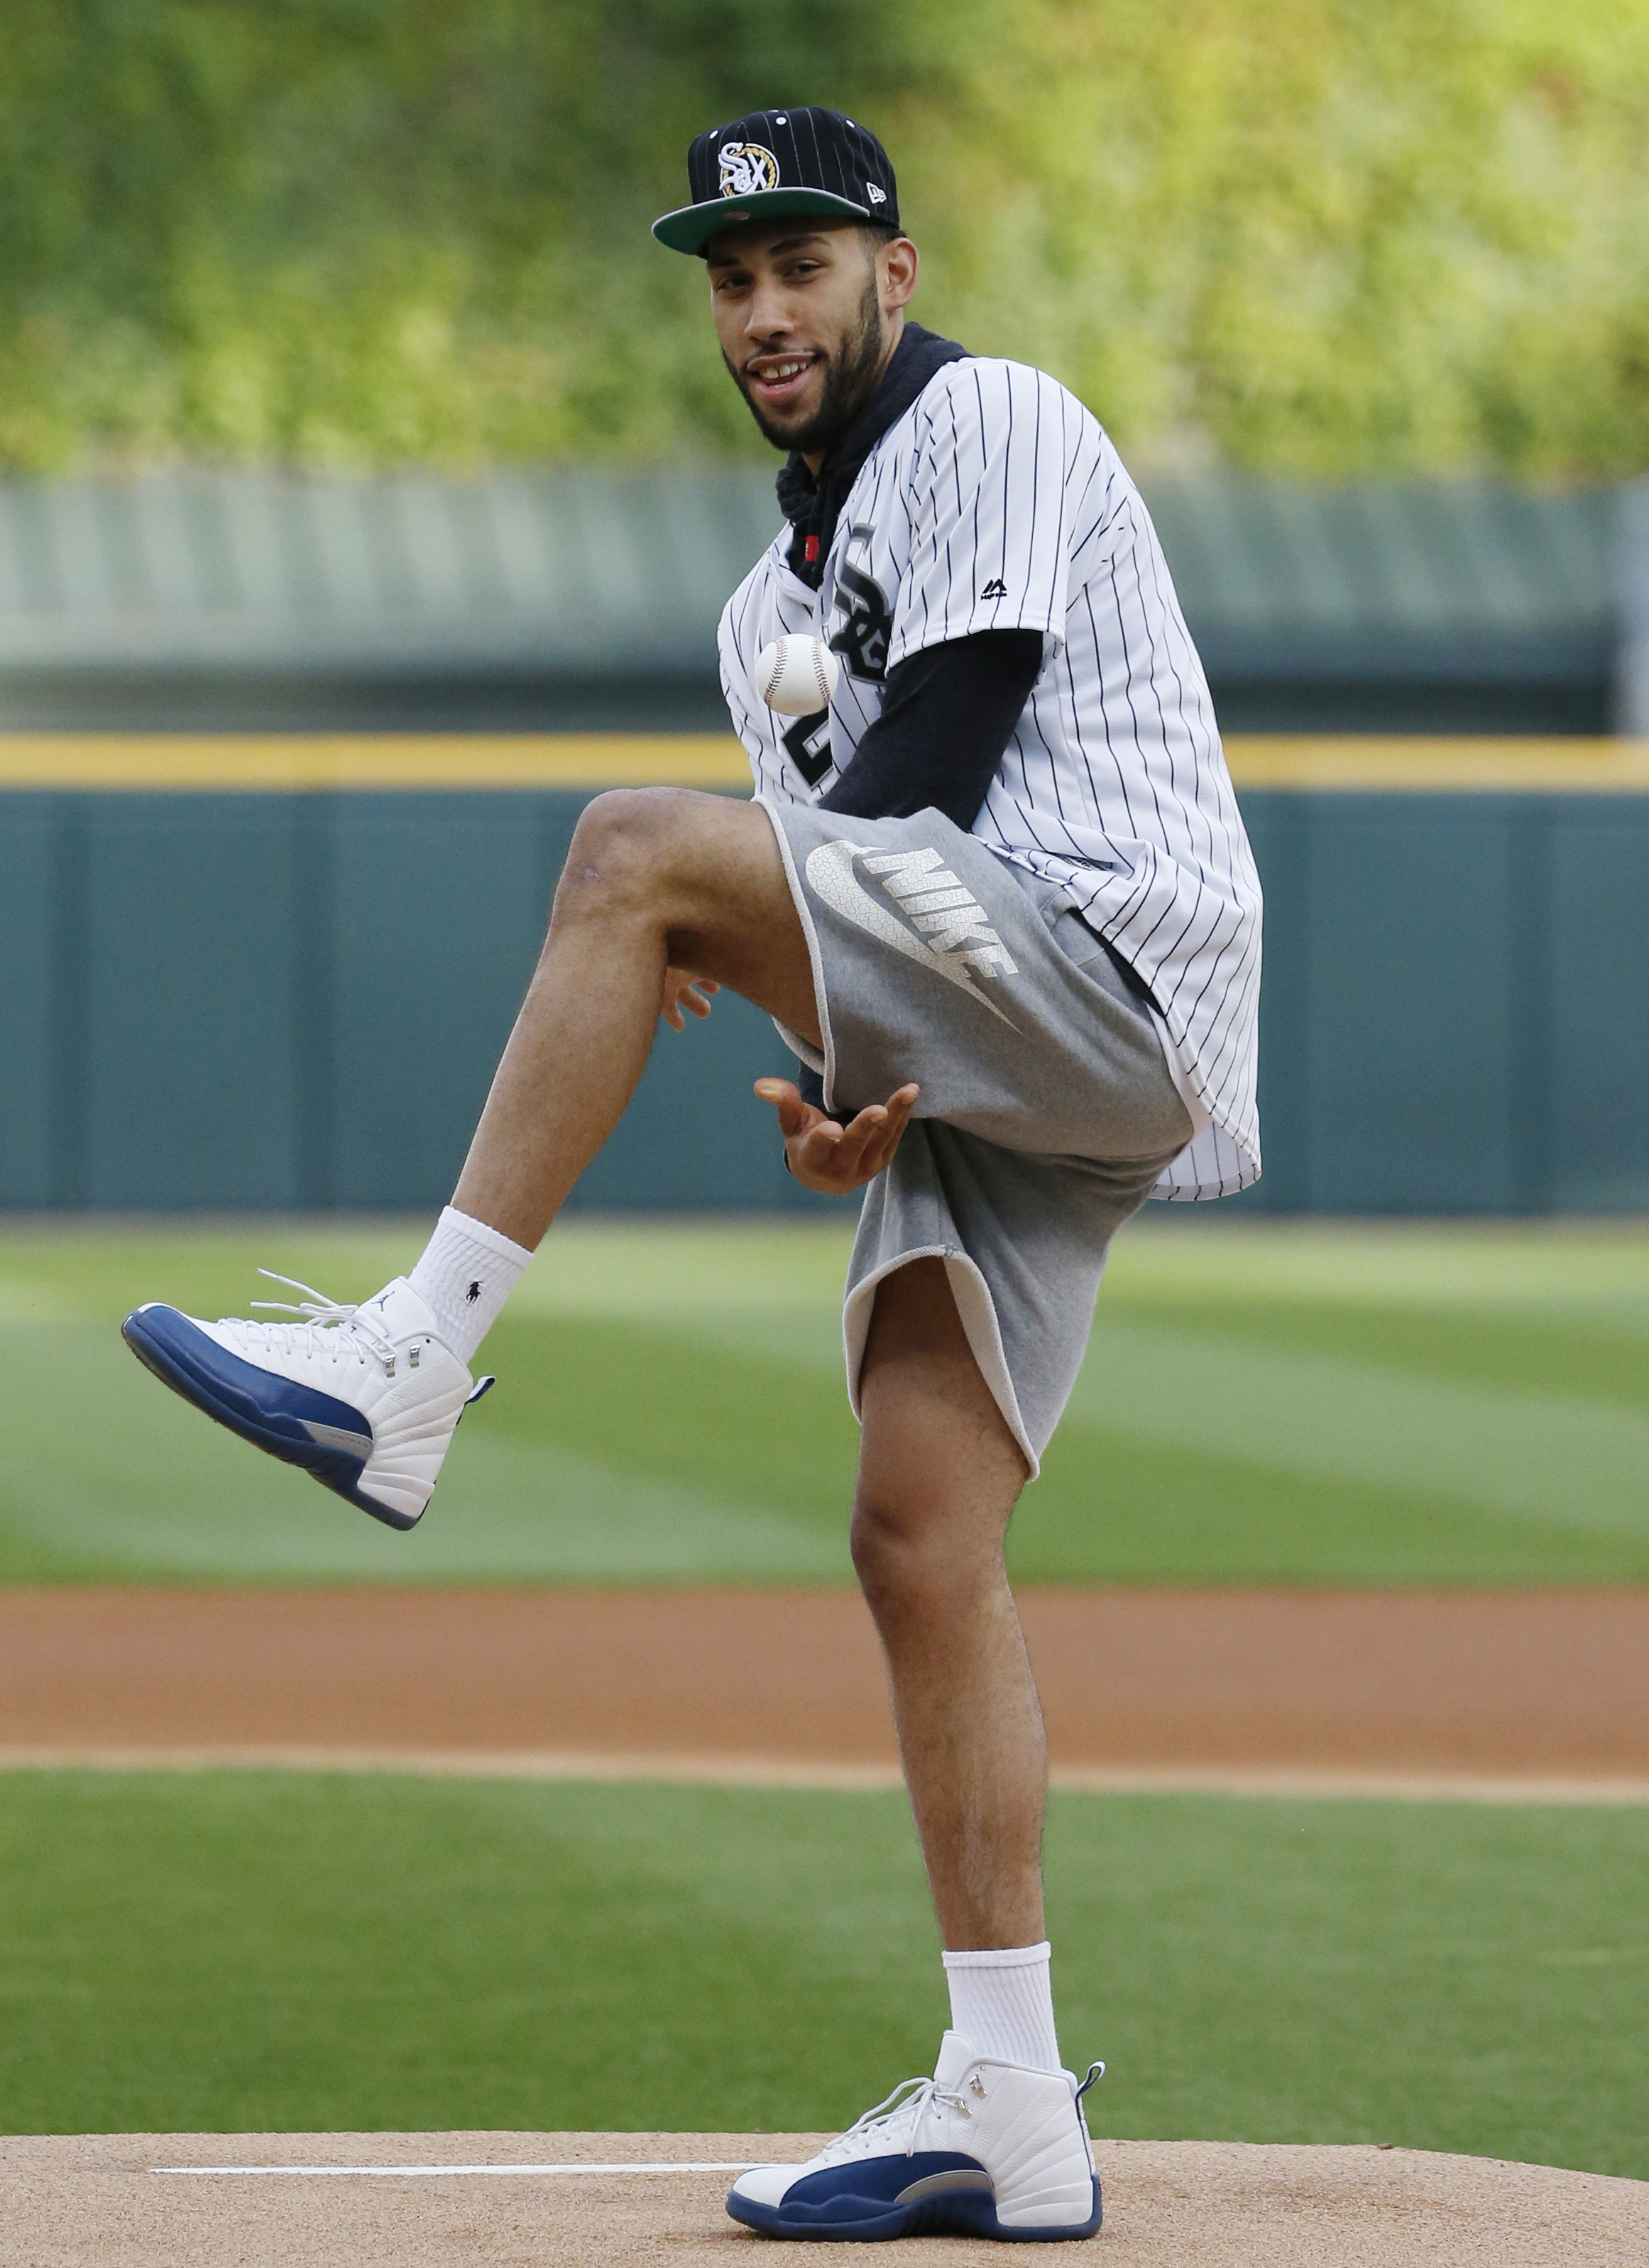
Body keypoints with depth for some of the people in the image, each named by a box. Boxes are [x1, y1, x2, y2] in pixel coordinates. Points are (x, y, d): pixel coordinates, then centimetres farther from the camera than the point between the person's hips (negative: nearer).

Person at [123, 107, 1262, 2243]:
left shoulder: (994, 422, 2)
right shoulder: (777, 604, 28)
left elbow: (945, 758, -9)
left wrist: (697, 934, -4)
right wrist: (836, 1087, 0)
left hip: (1113, 952, -9)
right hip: (971, 1074, 9)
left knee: (634, 848, -23)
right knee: (916, 1540, -2)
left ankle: (406, 1363, -24)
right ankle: (1008, 2118, -2)